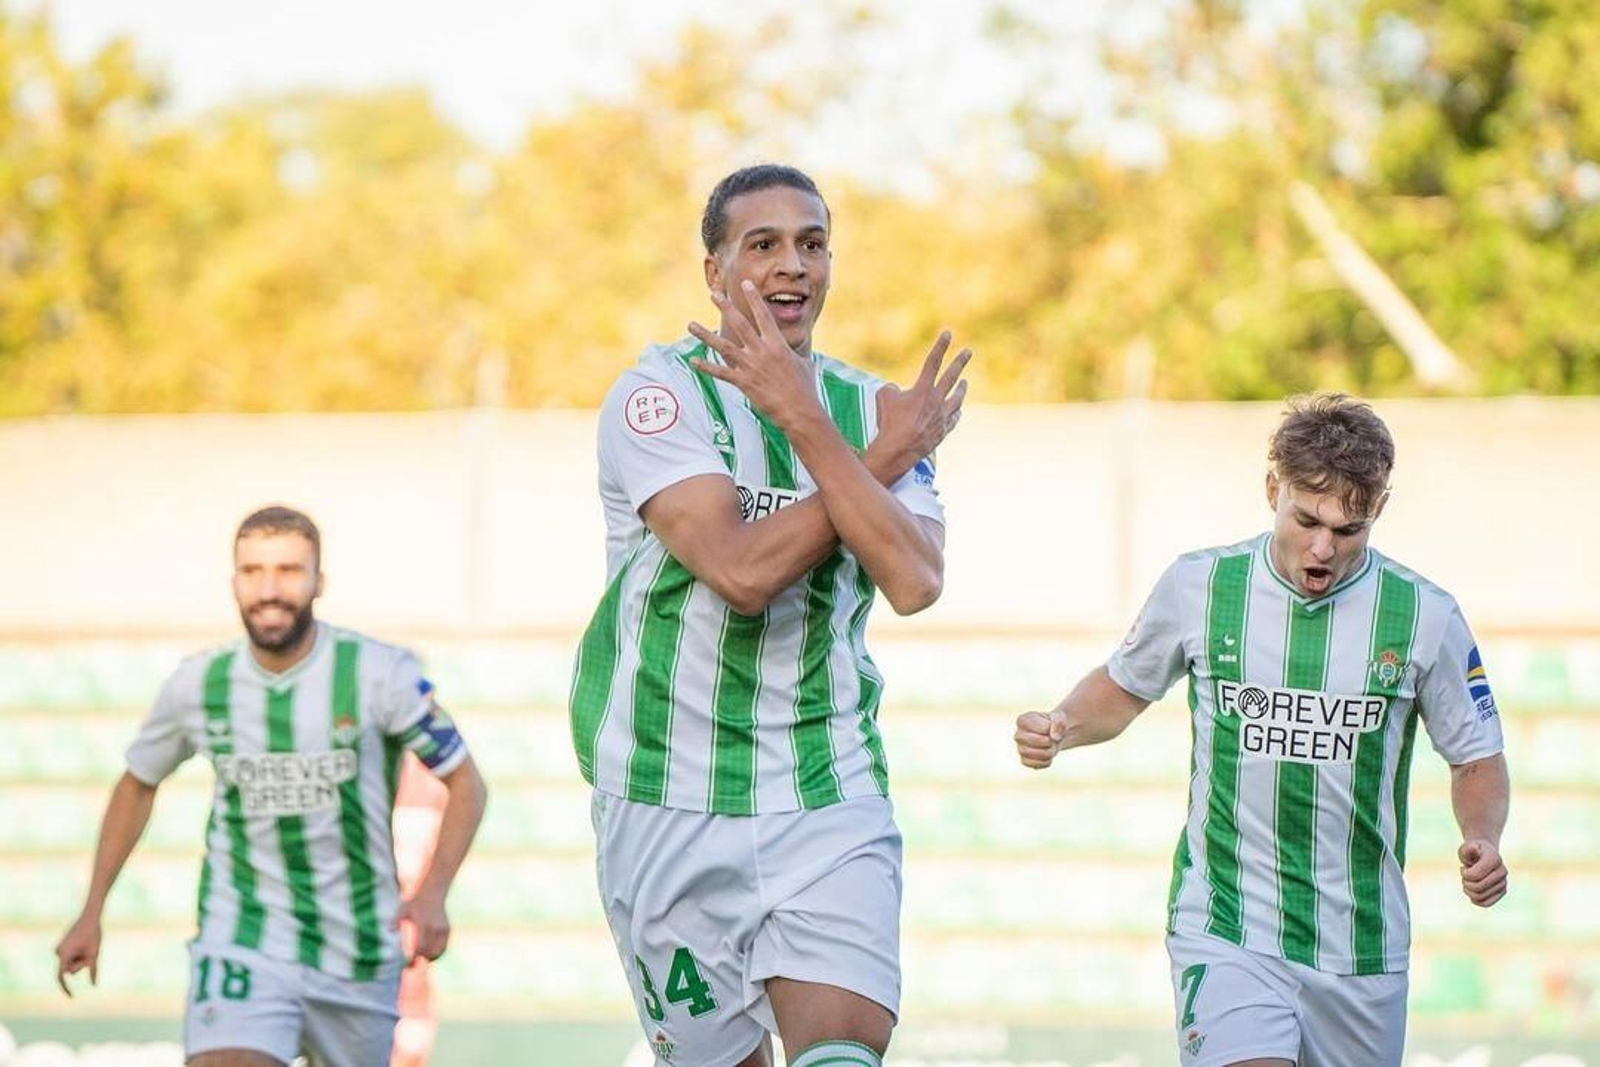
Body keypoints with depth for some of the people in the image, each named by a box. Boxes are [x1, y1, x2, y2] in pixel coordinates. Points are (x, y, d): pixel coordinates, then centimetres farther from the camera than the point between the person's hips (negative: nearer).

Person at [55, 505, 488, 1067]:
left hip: (358, 953, 0)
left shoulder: (379, 673, -11)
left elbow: (465, 783, -3)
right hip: (240, 948, 0)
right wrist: (91, 912, 13)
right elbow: (138, 785, 15)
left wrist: (433, 893, -19)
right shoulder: (198, 684, -3)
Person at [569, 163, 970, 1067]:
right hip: (672, 803, -2)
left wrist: (802, 418, -17)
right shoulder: (658, 394, -6)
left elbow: (916, 583, -12)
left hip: (832, 799, 2)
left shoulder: (871, 409, 7)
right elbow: (741, 570, -20)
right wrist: (887, 455, -12)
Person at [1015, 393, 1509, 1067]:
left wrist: (1483, 840, -9)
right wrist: (1061, 728, -3)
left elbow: (1477, 759, 10)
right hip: (1224, 933, -2)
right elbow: (1124, 688, 17)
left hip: (1362, 951, 2)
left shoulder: (1424, 616, -2)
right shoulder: (1197, 587, -1)